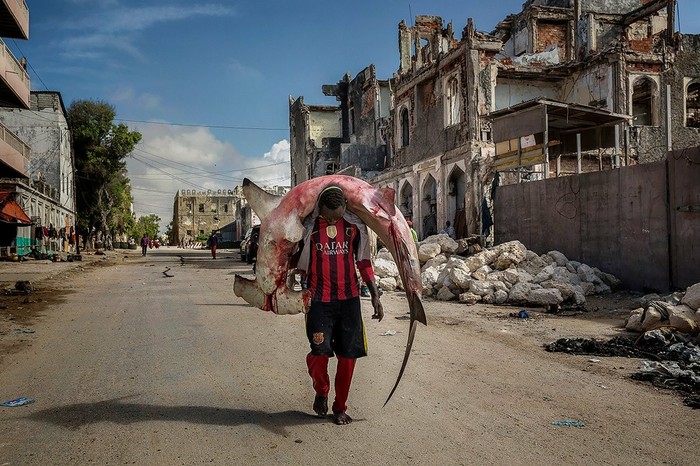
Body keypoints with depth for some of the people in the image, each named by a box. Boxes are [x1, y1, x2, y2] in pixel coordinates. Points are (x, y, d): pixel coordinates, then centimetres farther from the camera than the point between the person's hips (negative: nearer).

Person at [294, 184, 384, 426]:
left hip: (349, 299, 2)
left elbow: (363, 262, 10)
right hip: (319, 300, -2)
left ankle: (340, 406, 23)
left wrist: (375, 295, 8)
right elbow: (300, 263, 5)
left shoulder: (355, 225, 3)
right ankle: (321, 391, 21)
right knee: (320, 352, -11)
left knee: (348, 355, 5)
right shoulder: (308, 226, -3)